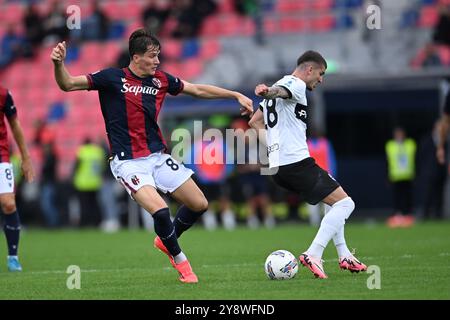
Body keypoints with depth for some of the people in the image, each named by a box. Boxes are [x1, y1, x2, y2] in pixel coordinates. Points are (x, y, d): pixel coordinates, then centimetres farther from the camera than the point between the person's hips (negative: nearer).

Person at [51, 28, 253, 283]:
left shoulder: (161, 80, 5)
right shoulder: (113, 78, -9)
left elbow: (198, 90, 16)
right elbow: (67, 84, -9)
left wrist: (237, 95, 14)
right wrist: (59, 64, -29)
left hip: (158, 157, 6)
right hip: (129, 163, -6)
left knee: (200, 204, 4)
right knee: (160, 210, -24)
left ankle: (167, 240, 31)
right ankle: (180, 261, 1)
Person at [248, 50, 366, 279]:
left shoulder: (284, 84, 24)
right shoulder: (296, 84, -4)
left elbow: (254, 122, 28)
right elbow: (279, 91, -29)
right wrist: (268, 92, -52)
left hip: (277, 166, 10)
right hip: (297, 162, -10)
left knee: (334, 198, 27)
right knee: (344, 203, -10)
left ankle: (344, 255, 24)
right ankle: (313, 255, -21)